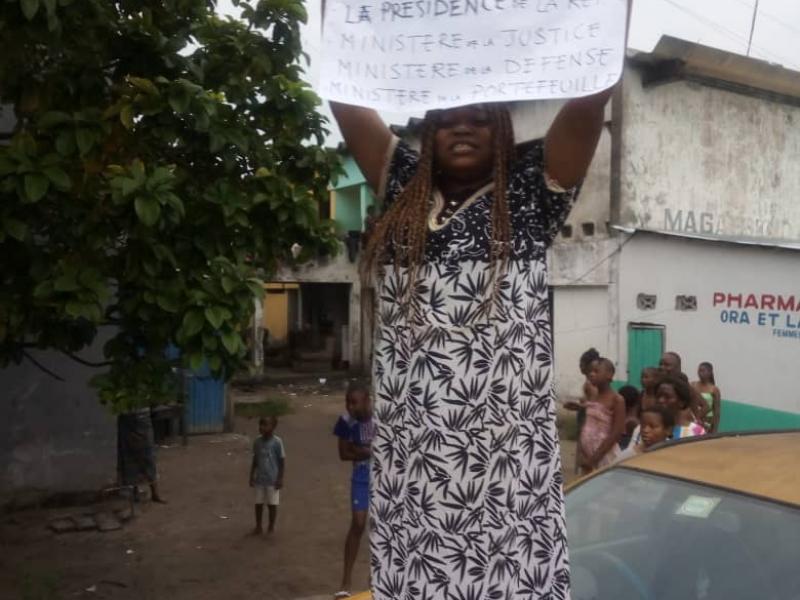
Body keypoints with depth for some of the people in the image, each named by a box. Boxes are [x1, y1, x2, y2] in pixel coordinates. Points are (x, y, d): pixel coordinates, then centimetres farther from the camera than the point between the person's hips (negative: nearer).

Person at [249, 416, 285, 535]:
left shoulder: (277, 442, -15)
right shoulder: (257, 442, -1)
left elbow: (282, 461, -9)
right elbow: (255, 460, 8)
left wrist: (280, 478, -10)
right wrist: (251, 477, 8)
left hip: (272, 479, -4)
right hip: (259, 479, 4)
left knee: (272, 504, 6)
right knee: (258, 503, 10)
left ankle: (271, 527, 22)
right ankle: (258, 526, 24)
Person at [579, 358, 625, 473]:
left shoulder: (616, 400, -11)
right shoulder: (592, 398, 9)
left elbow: (616, 434, -15)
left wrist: (594, 458, -16)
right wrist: (583, 453, 1)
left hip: (604, 455, -6)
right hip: (587, 453, 7)